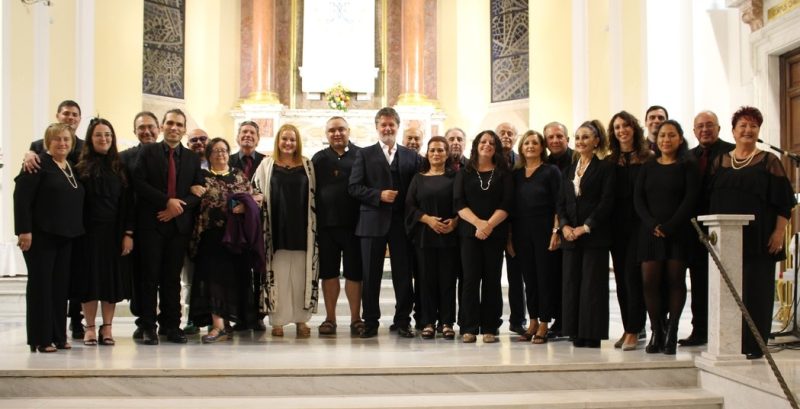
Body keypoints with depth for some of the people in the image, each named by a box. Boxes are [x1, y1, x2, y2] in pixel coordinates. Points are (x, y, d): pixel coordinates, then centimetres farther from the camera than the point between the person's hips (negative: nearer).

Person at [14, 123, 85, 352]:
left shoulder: (72, 168, 15)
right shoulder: (39, 164, -7)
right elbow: (21, 198, -14)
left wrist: (75, 231, 12)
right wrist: (24, 230, -20)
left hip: (65, 236, 7)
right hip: (40, 235, -7)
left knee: (60, 286, 8)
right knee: (41, 285, -1)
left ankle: (58, 336, 15)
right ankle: (40, 339, 5)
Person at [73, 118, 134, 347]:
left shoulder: (120, 168, 7)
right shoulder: (80, 167, 2)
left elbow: (128, 202, 3)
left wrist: (128, 233, -3)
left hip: (114, 232, 2)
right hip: (89, 231, -2)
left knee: (112, 277, 4)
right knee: (89, 277, 3)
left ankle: (107, 328, 12)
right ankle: (90, 328, 12)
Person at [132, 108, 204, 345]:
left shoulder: (192, 158, 14)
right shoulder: (148, 152, 6)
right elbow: (139, 183, -6)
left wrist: (179, 206, -9)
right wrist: (167, 201, -13)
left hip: (179, 223, 3)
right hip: (151, 222, -2)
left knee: (172, 277, 7)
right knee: (150, 276, -1)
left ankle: (171, 325, 12)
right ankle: (148, 327, 4)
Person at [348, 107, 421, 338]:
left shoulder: (411, 156, 11)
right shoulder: (365, 155, 7)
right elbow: (353, 187, -1)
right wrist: (379, 195, -13)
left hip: (402, 222, 1)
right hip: (373, 222, -1)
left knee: (403, 275, 3)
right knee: (370, 275, 3)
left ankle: (403, 322, 12)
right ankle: (370, 322, 12)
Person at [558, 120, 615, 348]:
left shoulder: (605, 168, -1)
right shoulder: (569, 171, 17)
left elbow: (606, 202, -9)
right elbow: (561, 203, 14)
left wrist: (586, 227, -15)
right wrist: (564, 226, -3)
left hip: (595, 236, -5)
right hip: (570, 237, 6)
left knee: (592, 284, -4)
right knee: (571, 284, 5)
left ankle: (592, 335, 2)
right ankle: (576, 335, 11)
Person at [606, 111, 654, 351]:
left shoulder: (648, 159, 0)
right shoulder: (610, 162, 10)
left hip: (639, 223, -4)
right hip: (617, 225, 4)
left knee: (632, 275, -10)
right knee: (621, 276, 7)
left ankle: (634, 331, -4)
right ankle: (628, 329, 15)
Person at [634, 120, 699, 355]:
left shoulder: (687, 167, 4)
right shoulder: (648, 168, 13)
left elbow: (690, 199, -6)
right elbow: (638, 199, 5)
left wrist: (669, 226, -15)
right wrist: (652, 225, -11)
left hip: (677, 231, -2)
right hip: (650, 231, 2)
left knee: (675, 280, -3)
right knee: (650, 281, -5)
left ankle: (671, 333, 2)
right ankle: (656, 332, 2)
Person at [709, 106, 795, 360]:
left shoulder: (769, 162, 4)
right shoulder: (720, 162, 13)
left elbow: (783, 202, -1)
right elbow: (709, 199, 13)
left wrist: (779, 232, -10)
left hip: (757, 239, -3)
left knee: (755, 289, -2)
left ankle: (754, 344, 4)